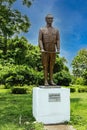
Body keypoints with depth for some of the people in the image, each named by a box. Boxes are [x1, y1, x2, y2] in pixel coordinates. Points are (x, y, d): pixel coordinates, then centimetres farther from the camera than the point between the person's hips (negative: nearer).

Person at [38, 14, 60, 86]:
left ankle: (51, 81, 9)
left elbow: (58, 40, 3)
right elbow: (40, 40, -5)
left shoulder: (56, 30, 11)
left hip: (53, 51, 2)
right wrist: (41, 49, -20)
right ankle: (46, 81, 2)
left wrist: (58, 49, -12)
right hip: (45, 52, -2)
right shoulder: (42, 30, 4)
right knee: (45, 66, -1)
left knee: (51, 66, 4)